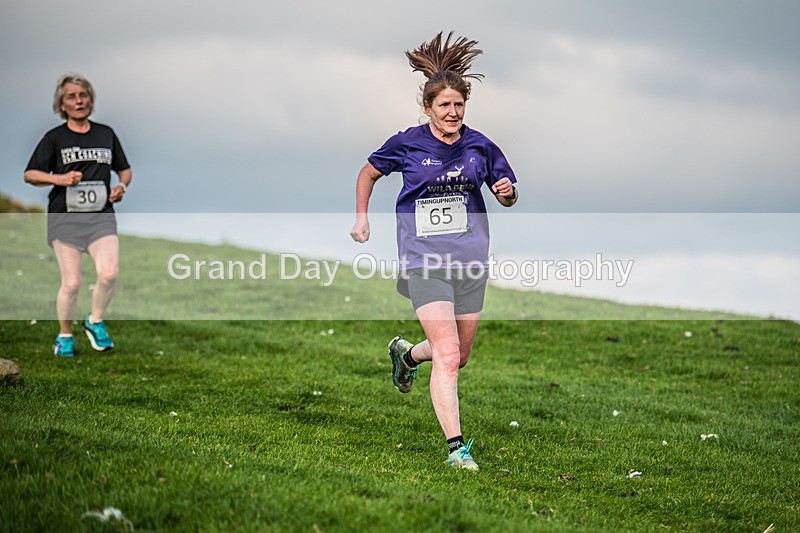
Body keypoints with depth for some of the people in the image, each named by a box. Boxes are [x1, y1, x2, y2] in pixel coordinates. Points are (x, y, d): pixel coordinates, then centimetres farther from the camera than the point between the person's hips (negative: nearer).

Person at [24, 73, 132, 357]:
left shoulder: (106, 134, 14)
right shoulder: (55, 137, 4)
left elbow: (124, 169, 25)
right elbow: (30, 174, 2)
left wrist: (122, 186, 4)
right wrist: (59, 179, -14)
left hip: (101, 216, 2)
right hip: (65, 217, -2)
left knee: (109, 273, -19)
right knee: (71, 282, -9)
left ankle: (95, 322, 7)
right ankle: (65, 336, 14)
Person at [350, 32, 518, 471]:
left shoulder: (480, 147, 2)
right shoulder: (407, 144, -4)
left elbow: (508, 196, 14)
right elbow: (369, 173, 14)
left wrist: (507, 192, -8)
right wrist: (361, 217, 5)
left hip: (470, 259, 4)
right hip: (423, 259, -4)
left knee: (460, 355, 14)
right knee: (447, 355, -16)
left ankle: (407, 353, 47)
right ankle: (455, 447, -14)